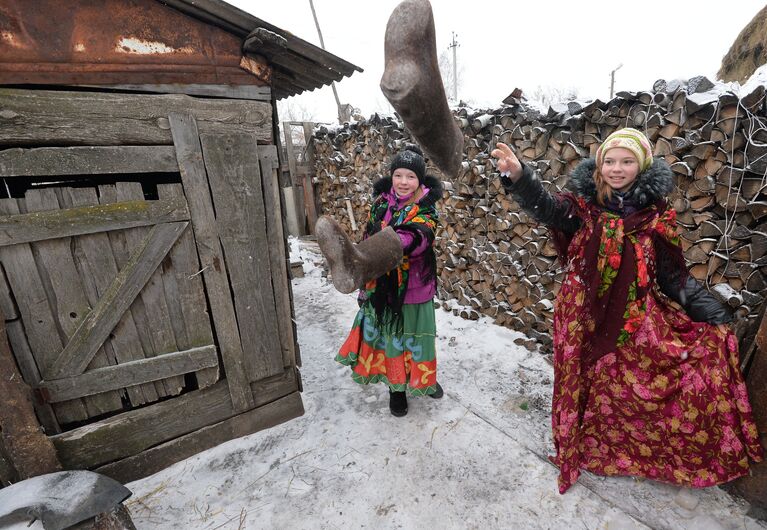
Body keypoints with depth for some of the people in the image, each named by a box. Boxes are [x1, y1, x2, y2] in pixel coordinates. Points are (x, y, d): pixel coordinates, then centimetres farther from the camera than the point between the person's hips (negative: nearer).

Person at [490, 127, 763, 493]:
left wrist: (713, 314, 1)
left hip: (637, 316, 2)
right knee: (590, 386, 12)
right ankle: (587, 446, 39)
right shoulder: (584, 202, -6)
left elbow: (673, 274, 5)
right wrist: (518, 177, -45)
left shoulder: (654, 213, -1)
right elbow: (547, 209, -27)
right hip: (586, 314, -2)